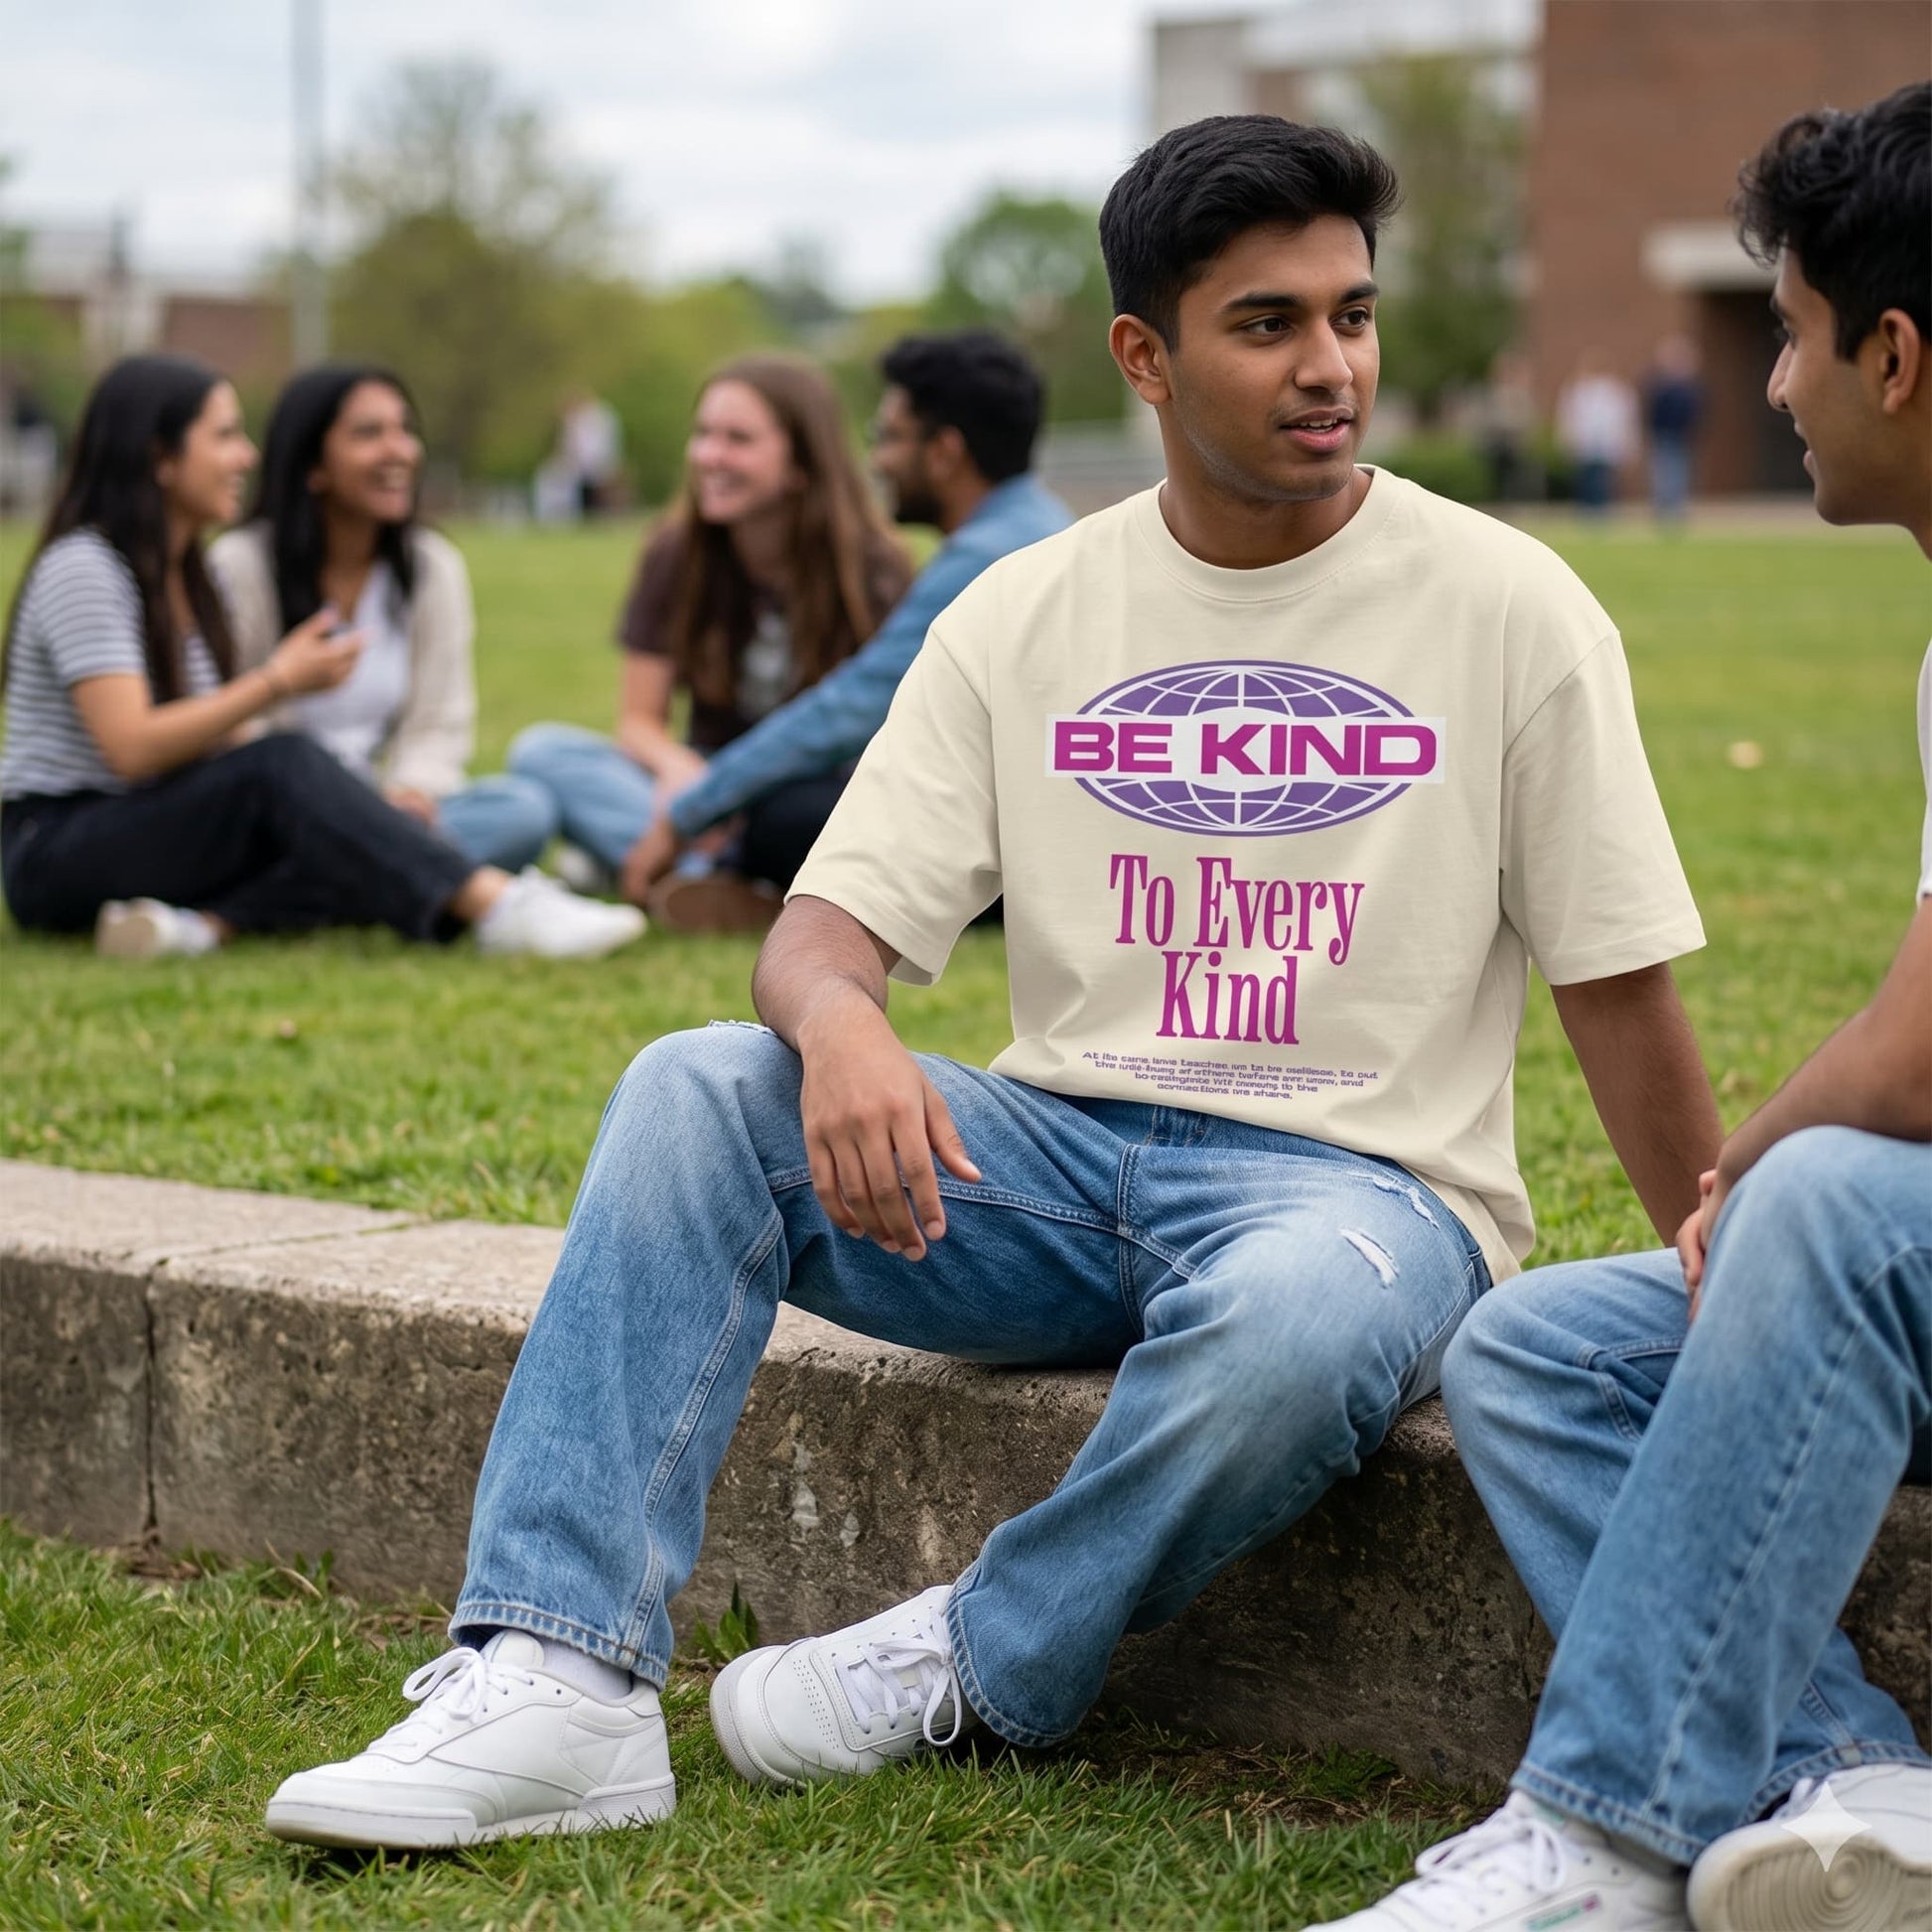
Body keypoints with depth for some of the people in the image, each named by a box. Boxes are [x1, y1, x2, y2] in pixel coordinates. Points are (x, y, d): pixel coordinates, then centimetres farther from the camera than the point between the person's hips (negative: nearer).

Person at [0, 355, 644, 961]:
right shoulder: (81, 569, -12)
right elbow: (132, 748, -23)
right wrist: (280, 680, -16)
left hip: (160, 840, 8)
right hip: (57, 849, -8)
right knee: (283, 766, -31)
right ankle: (496, 904, -44)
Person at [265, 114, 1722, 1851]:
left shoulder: (1504, 606, -1)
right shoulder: (1024, 618, 6)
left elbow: (1620, 987, 1)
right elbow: (830, 925, -1)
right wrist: (837, 1018, -26)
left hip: (1362, 1181, -3)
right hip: (1063, 1151, 3)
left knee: (1294, 1315, -40)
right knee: (693, 1091, -19)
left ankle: (979, 1665, -14)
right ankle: (560, 1677, -25)